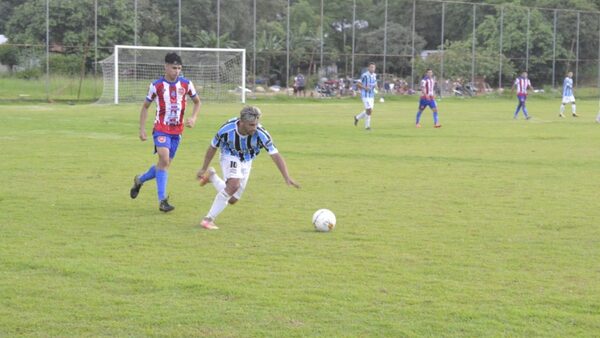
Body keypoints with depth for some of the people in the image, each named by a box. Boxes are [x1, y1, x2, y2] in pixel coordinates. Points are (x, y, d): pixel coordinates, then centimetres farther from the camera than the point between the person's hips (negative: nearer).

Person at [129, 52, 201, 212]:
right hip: (161, 128, -4)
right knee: (164, 160, -22)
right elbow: (145, 106, 7)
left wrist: (193, 118, -1)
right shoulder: (156, 85, -4)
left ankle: (140, 180, 36)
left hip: (177, 130, 4)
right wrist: (142, 129, 2)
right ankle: (162, 200, -19)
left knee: (165, 164, 9)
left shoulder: (186, 84, 2)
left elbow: (197, 102, 17)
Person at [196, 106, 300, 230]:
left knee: (232, 199, 4)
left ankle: (211, 176, 31)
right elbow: (212, 148, -11)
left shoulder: (261, 134, -32)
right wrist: (203, 169, -2)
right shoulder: (226, 129, -30)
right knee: (234, 184, -31)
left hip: (246, 162, 3)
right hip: (230, 157, -3)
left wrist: (287, 178, -36)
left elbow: (276, 155, -27)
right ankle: (208, 219, -19)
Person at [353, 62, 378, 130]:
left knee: (369, 111, 11)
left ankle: (357, 117, 35)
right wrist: (365, 88, -25)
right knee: (369, 111, -11)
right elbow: (357, 84, -13)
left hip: (371, 96, 8)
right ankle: (367, 126, 3)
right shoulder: (364, 75, -15)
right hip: (365, 96, -8)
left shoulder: (374, 75, 8)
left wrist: (375, 86, -1)